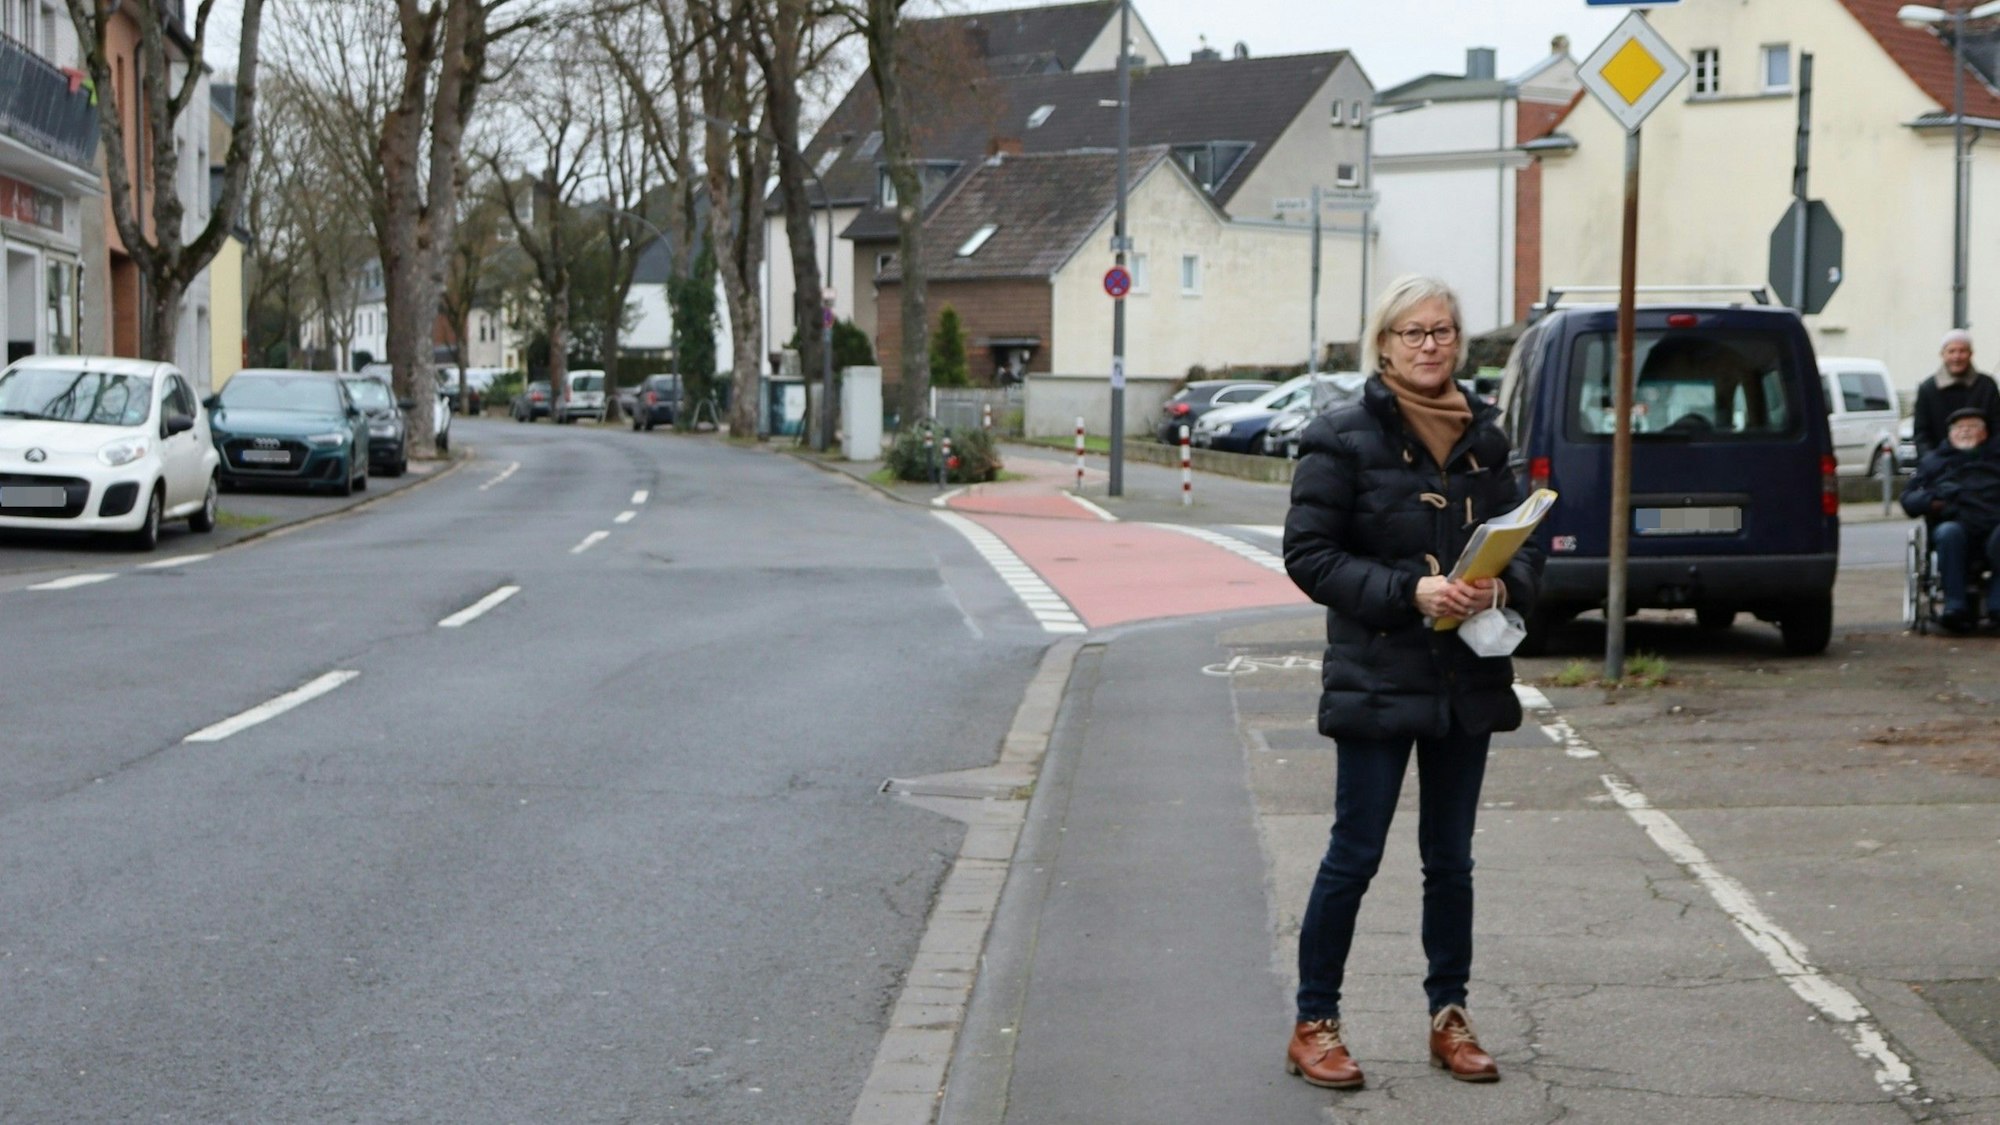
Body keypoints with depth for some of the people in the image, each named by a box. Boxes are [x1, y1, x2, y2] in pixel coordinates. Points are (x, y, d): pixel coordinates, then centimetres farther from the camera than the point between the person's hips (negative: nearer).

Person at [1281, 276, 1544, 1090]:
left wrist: (1503, 585, -10)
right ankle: (1314, 1024, 11)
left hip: (1468, 681, 5)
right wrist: (1410, 591, -21)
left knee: (1451, 860, 13)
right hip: (1377, 679, -5)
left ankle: (1448, 1017, 25)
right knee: (1355, 855, -1)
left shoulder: (1483, 438, 9)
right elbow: (1309, 555, -11)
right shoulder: (1343, 439, -7)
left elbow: (1525, 542, 13)